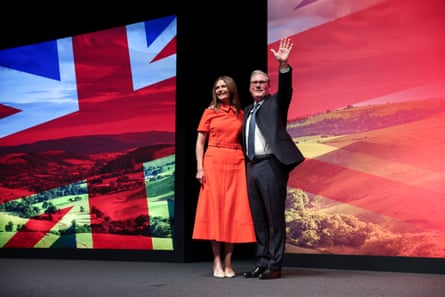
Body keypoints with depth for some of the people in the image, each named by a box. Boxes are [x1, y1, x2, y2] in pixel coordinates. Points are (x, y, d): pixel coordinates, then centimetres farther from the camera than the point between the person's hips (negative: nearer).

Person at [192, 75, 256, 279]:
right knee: (214, 208, -2)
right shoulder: (210, 112, 7)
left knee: (233, 210, 0)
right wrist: (200, 168, -7)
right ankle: (217, 263, 2)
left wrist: (248, 165, -2)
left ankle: (228, 263, 7)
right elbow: (200, 142, 4)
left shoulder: (240, 113, 11)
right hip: (214, 163, -1)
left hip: (236, 164, 2)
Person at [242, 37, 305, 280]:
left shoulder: (275, 103, 4)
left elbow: (285, 89, -17)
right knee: (258, 219, 10)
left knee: (274, 217, -3)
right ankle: (261, 263, 17)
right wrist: (245, 167, 12)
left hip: (271, 165, -6)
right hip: (251, 167, 7)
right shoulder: (247, 111, 20)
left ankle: (274, 265, 2)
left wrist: (283, 65, -32)